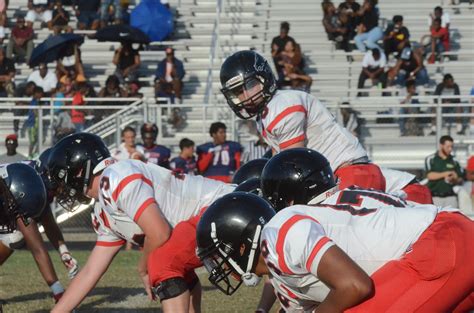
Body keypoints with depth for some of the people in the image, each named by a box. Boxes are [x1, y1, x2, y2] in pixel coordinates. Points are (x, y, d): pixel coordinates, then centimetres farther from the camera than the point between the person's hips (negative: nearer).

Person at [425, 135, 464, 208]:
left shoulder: (454, 161, 11)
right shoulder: (431, 159, 3)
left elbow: (460, 180, 11)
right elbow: (430, 175, -10)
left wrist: (454, 180, -12)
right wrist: (446, 174, -14)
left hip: (450, 197, 2)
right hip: (435, 197, -2)